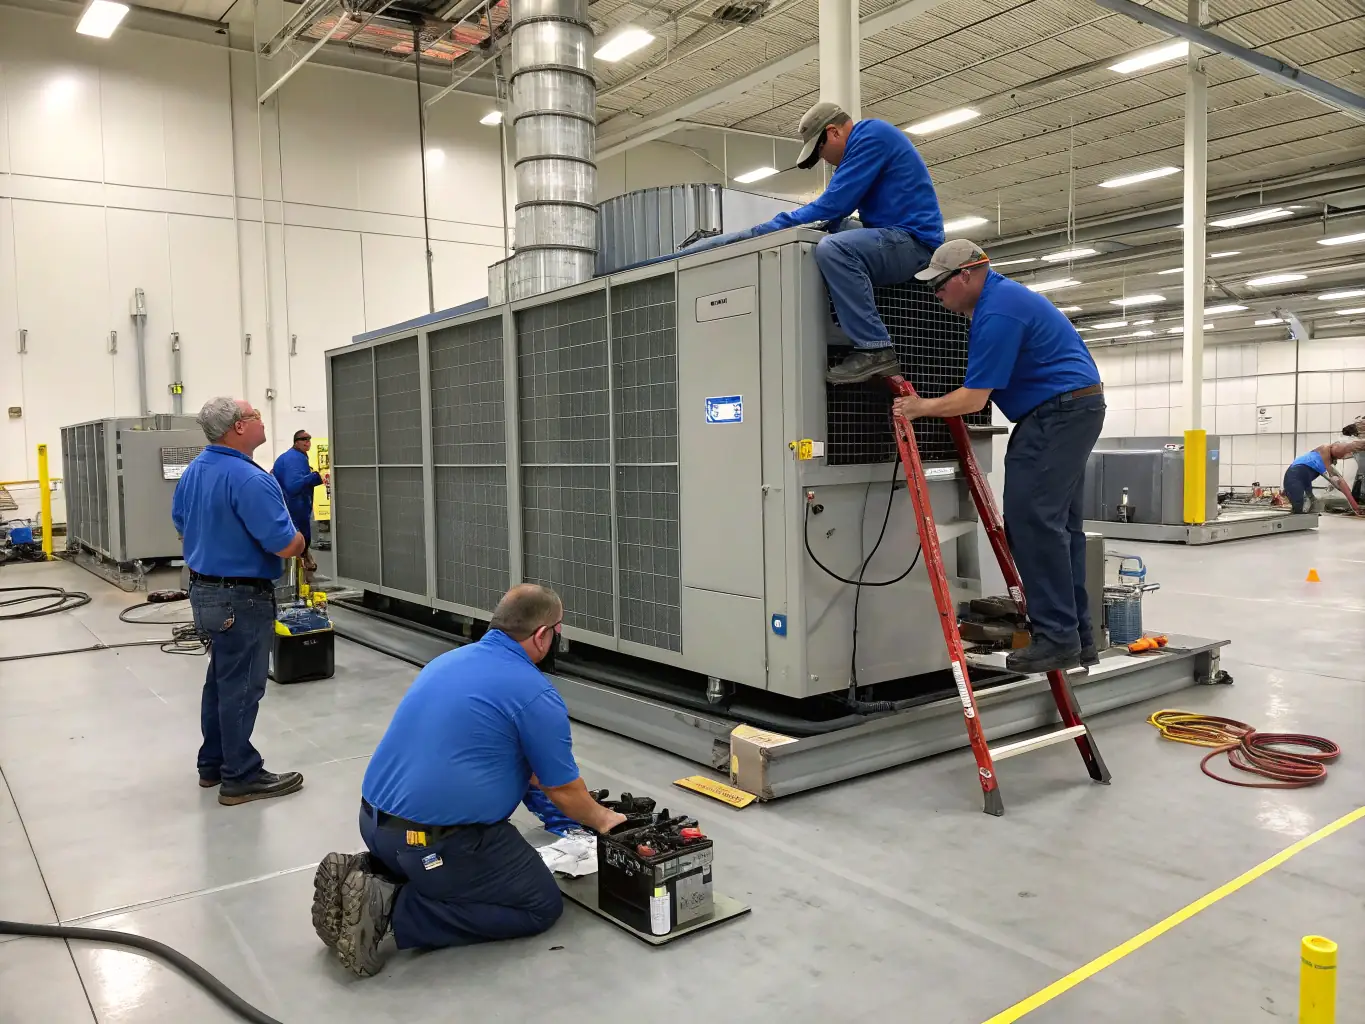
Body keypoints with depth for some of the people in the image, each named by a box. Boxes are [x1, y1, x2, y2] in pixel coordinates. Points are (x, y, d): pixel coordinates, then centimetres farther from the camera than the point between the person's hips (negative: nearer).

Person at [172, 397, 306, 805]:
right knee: (240, 687, -1)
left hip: (204, 589, 10)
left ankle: (213, 764, 29)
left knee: (220, 680, 19)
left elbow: (181, 523, 20)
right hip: (242, 597, -9)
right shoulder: (248, 479, -24)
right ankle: (241, 778, 8)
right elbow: (286, 545, -25)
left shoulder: (194, 470, 6)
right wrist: (298, 539, -4)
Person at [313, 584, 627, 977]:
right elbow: (564, 791, -2)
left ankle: (363, 872, 10)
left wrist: (530, 777, 38)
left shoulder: (449, 660, 12)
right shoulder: (537, 694, -12)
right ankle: (392, 908, -6)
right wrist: (602, 820, 19)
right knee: (541, 904, 7)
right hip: (438, 840, -9)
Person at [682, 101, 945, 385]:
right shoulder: (865, 140, 22)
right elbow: (842, 203, 26)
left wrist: (773, 228, -8)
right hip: (894, 238, 11)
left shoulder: (872, 136, -11)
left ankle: (875, 350, -30)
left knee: (832, 248, -32)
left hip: (911, 240, -11)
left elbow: (835, 204, -17)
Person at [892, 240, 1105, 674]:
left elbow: (973, 399, -19)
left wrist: (920, 407, -7)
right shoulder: (998, 294, 14)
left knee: (1032, 520, -13)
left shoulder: (997, 313, -20)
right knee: (1059, 523, 10)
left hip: (1058, 412, -11)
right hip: (1073, 409, 11)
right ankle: (1078, 637, 13)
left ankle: (1057, 639, -11)